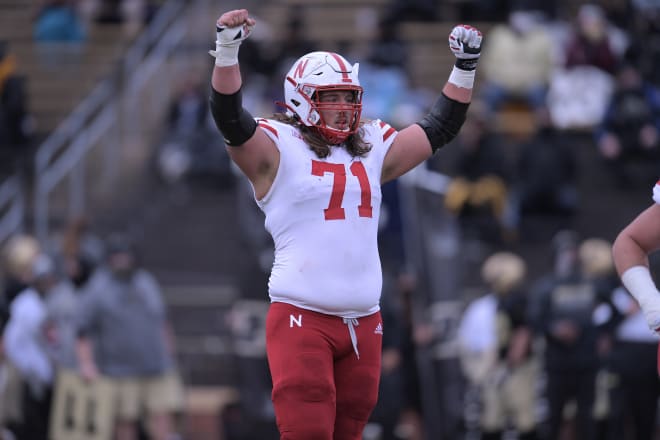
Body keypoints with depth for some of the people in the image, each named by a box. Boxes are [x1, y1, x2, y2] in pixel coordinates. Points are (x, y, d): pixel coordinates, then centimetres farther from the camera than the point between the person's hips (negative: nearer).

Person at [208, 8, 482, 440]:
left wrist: (465, 67, 20)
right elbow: (230, 117, -15)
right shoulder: (279, 150, 0)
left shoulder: (372, 151, 17)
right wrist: (228, 50, -28)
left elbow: (440, 127, 26)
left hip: (363, 321, 6)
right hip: (302, 320, -6)